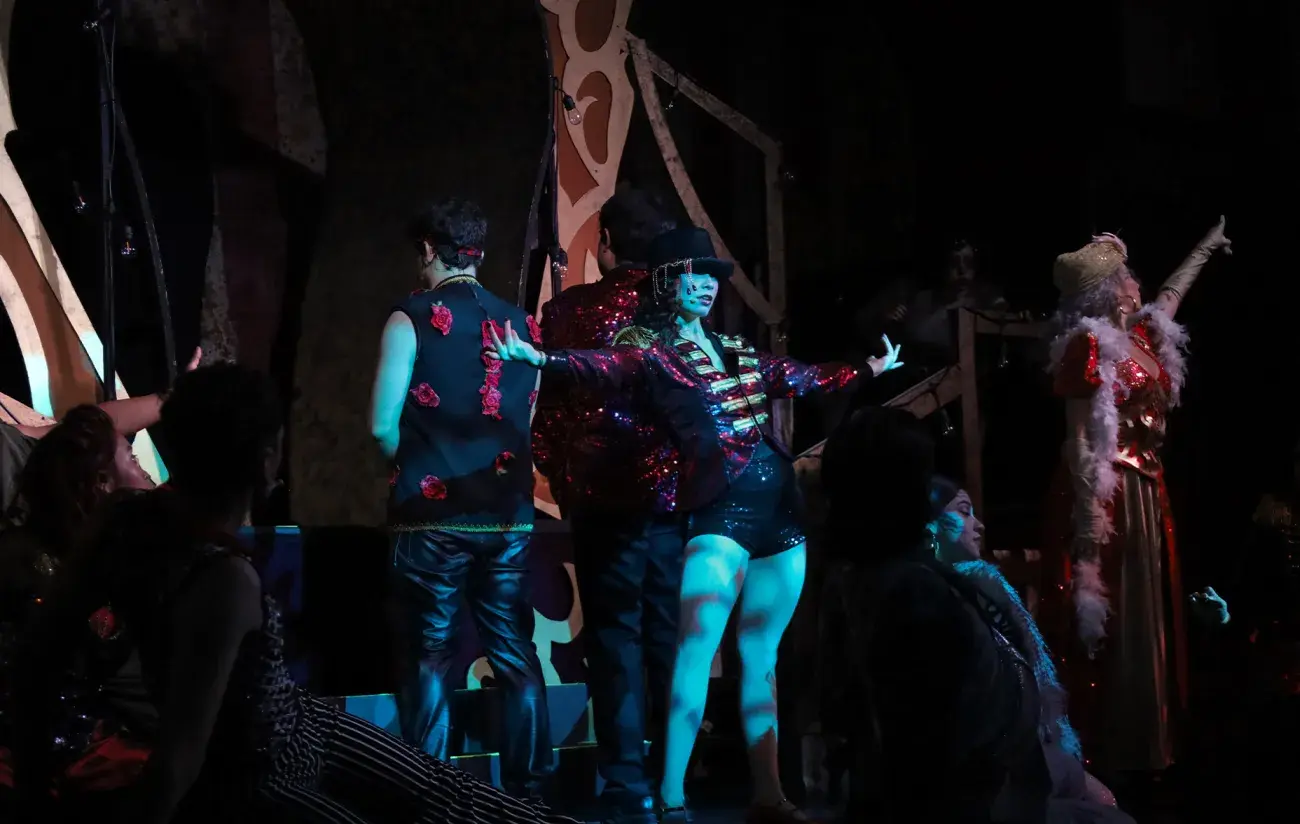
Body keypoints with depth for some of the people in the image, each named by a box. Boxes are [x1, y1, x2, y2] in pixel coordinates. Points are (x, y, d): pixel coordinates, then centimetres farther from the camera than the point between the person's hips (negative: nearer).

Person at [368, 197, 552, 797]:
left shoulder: (412, 319, -5)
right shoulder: (522, 325, 9)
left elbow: (384, 425, -8)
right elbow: (533, 421, 13)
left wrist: (415, 463, 10)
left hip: (433, 515, -4)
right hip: (508, 514, 4)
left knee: (429, 657, 2)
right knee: (516, 656, 10)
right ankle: (527, 788, 13)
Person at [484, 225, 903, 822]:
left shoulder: (736, 349, 18)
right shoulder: (649, 348, -1)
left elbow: (803, 378, 29)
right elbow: (604, 367, -19)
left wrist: (871, 369, 38)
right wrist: (541, 359, -36)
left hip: (780, 507, 6)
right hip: (720, 510, -6)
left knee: (761, 654, 9)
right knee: (697, 647, -14)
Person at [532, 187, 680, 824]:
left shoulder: (569, 311, -3)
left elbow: (548, 412, -1)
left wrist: (563, 483, 10)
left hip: (605, 498, -2)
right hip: (679, 496, 2)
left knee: (616, 643, 4)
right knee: (673, 641, 9)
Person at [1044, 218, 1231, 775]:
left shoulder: (1144, 336, 12)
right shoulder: (1090, 345, -13)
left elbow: (1174, 289, 34)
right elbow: (1079, 441, -17)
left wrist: (1208, 245, 49)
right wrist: (1088, 529, -23)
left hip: (1146, 491, 9)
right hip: (1111, 495, -9)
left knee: (1149, 617, 13)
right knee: (1115, 624, -6)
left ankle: (1144, 746, 21)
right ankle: (1114, 754, 1)